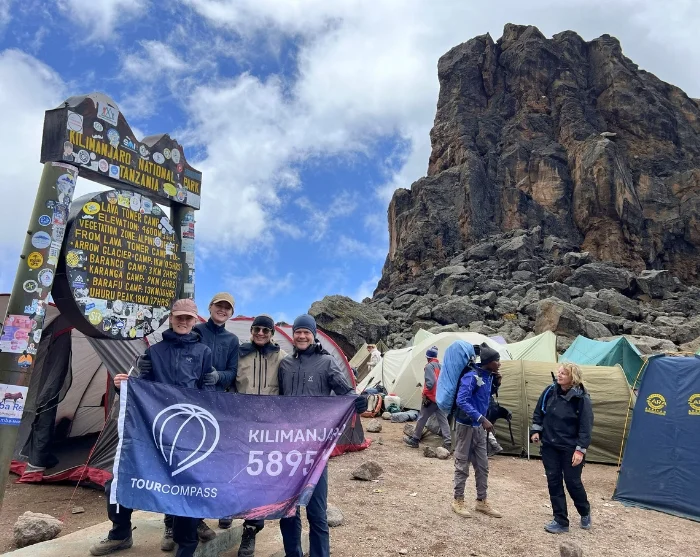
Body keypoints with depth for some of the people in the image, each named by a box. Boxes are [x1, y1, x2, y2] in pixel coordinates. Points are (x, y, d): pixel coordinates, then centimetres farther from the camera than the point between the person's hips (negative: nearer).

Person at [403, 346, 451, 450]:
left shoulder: (429, 366, -11)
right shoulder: (441, 366, 13)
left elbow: (430, 382, -21)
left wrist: (424, 394, -12)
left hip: (431, 397, -7)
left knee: (422, 418, 4)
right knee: (443, 420, 6)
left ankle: (414, 440, 14)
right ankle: (447, 443, 1)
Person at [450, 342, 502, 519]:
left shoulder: (488, 376, 3)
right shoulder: (472, 376, -23)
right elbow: (462, 401, -30)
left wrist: (496, 383, 0)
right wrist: (482, 418, -32)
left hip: (479, 427, 8)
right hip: (466, 425, -8)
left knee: (482, 465, 15)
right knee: (462, 465, 5)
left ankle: (482, 501, 29)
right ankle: (458, 501, 20)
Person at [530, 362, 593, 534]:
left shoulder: (581, 399, -14)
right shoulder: (550, 391, -3)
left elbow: (586, 426, -13)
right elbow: (538, 413, 10)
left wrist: (580, 449, -17)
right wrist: (536, 431, 2)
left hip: (570, 449, -4)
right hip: (549, 446, 4)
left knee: (573, 482, 6)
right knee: (554, 482, 6)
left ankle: (585, 512, 37)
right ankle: (560, 521, 18)